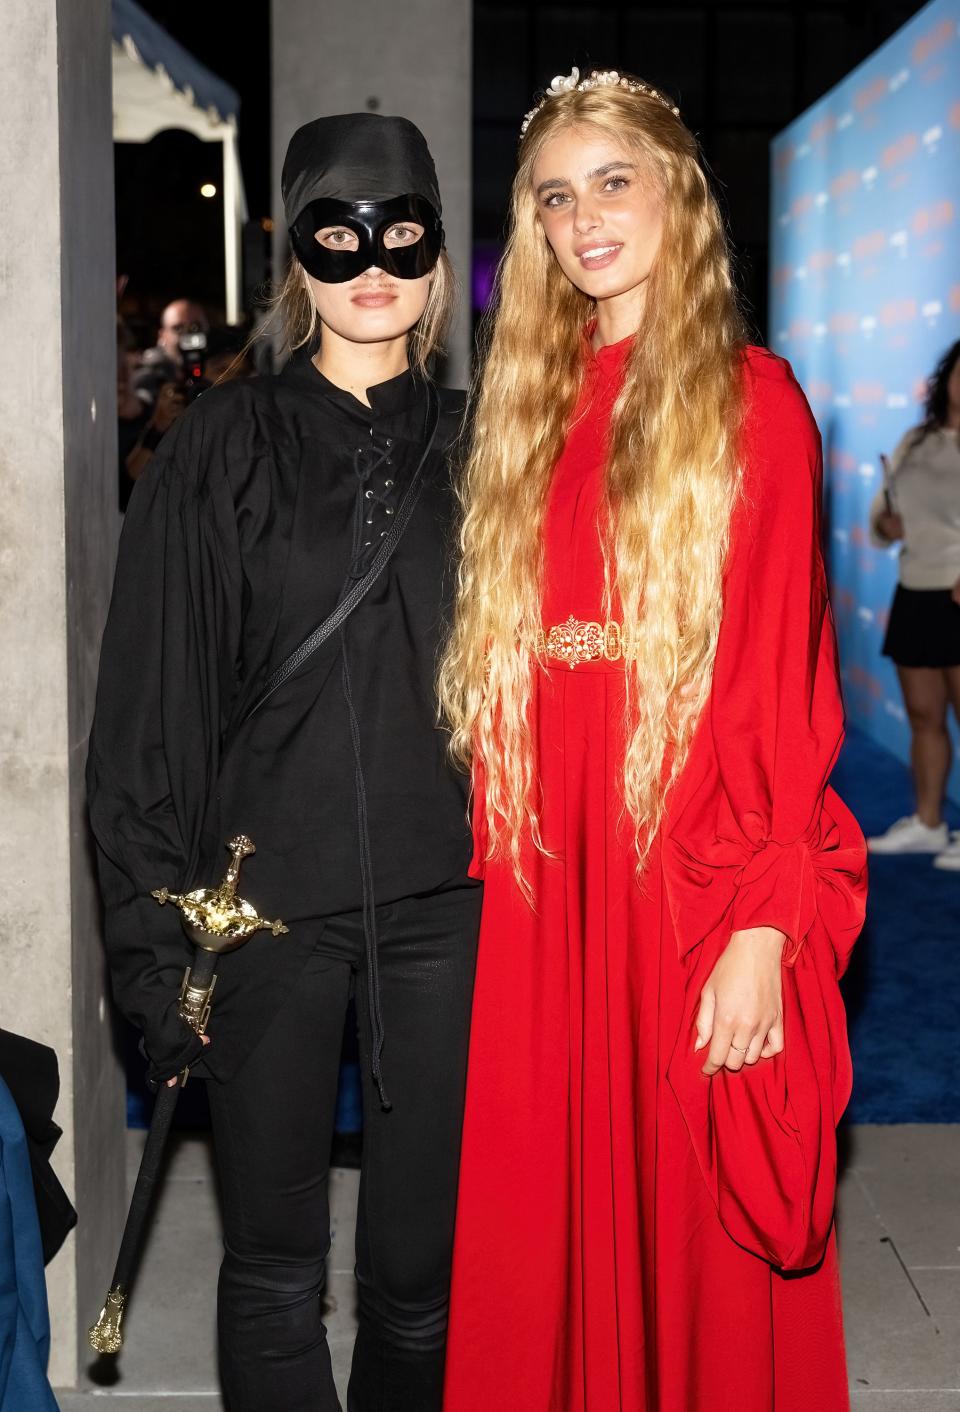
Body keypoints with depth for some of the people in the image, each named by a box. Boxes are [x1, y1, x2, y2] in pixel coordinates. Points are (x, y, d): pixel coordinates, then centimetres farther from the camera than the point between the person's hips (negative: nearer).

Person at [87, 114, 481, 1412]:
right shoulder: (223, 447, 1)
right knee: (274, 1269, 10)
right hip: (265, 907, -1)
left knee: (421, 1269, 8)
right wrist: (156, 937, -5)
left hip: (443, 902, 1)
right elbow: (148, 706, -1)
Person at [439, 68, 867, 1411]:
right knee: (554, 1218, 12)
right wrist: (505, 847, 2)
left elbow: (787, 680, -9)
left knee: (700, 1237, 7)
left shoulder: (750, 400, -3)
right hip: (548, 884, 5)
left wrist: (764, 925, -15)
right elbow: (500, 676, 11)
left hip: (693, 878, -4)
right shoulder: (532, 406, 11)